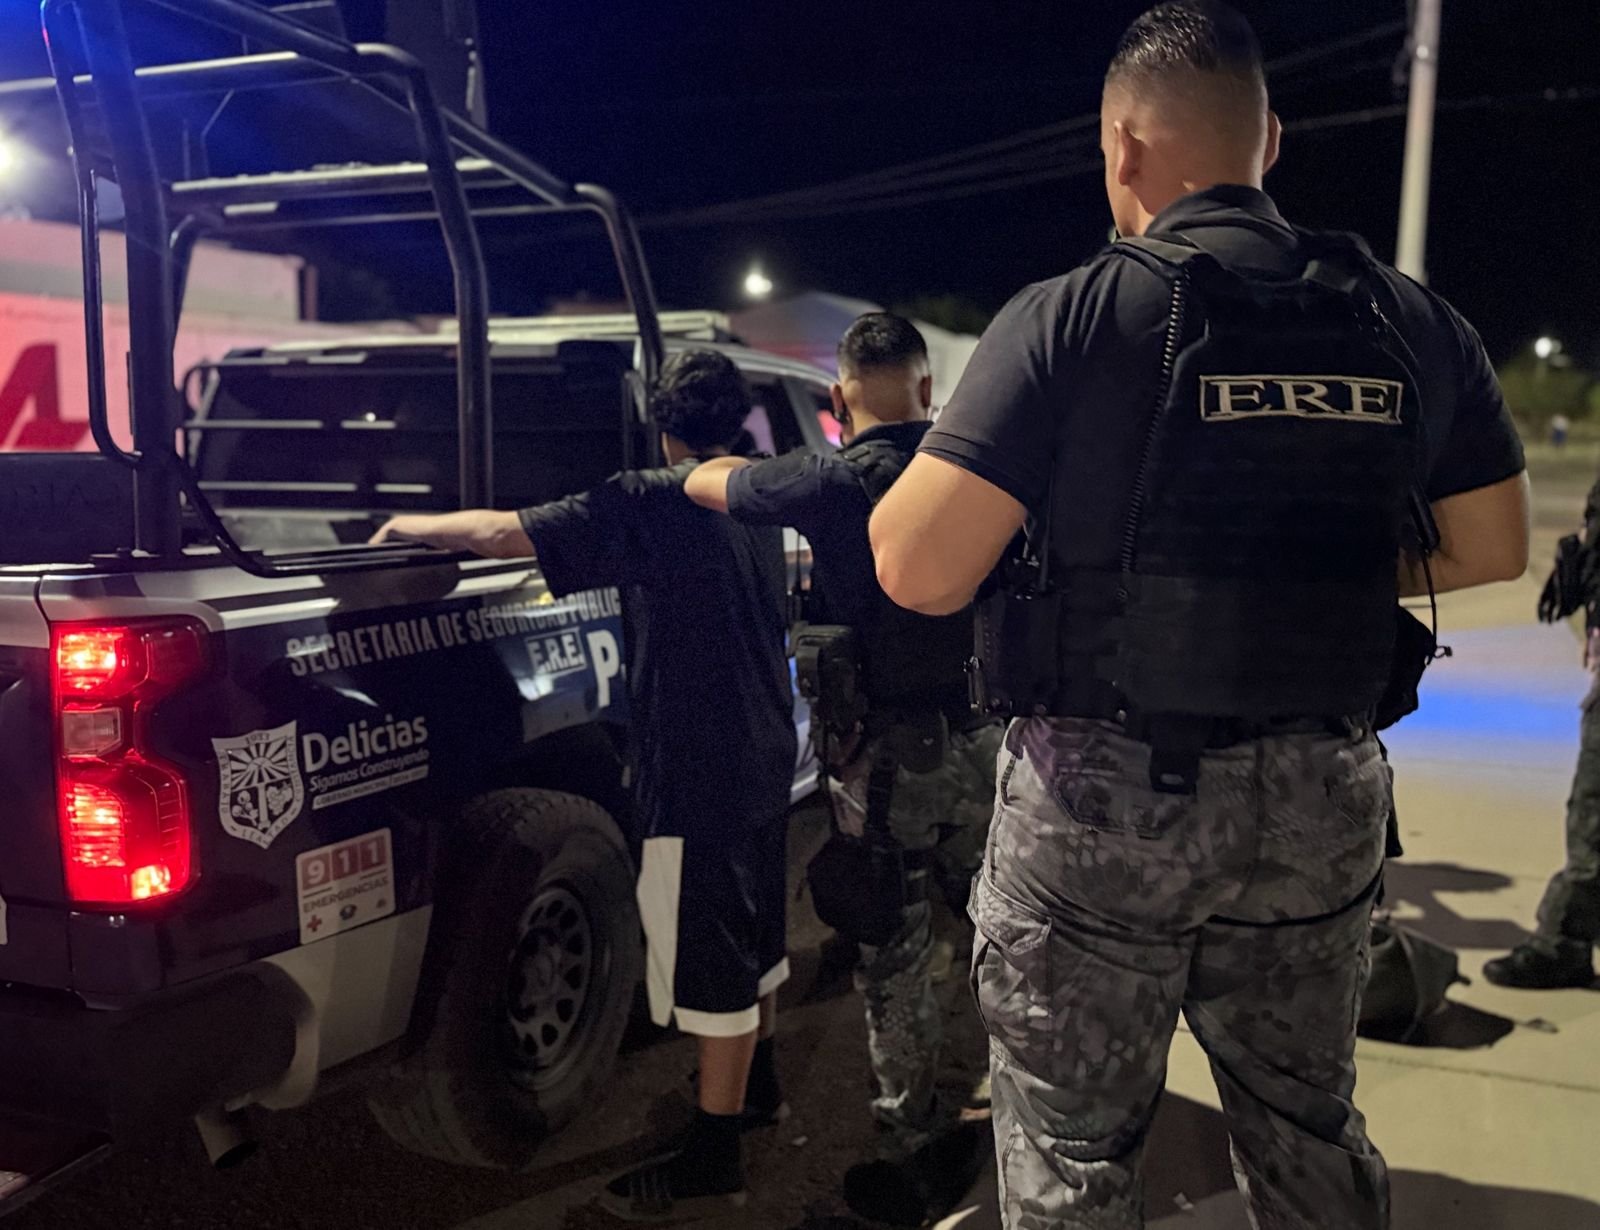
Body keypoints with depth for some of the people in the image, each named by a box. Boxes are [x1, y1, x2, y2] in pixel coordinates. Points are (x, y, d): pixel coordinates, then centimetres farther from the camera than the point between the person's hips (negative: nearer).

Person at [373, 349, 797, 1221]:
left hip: (698, 774, -9)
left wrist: (415, 526, -4)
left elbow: (506, 534, -22)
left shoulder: (651, 505, -18)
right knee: (752, 928, 23)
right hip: (766, 758, 9)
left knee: (710, 959, 0)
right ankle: (754, 1082, 42)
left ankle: (713, 1157, 11)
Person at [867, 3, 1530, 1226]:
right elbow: (1492, 549, 12)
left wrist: (911, 475, 4)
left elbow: (919, 571, -17)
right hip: (1323, 801, 5)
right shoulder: (1413, 324, 3)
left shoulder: (1072, 317, -12)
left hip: (1103, 799, -4)